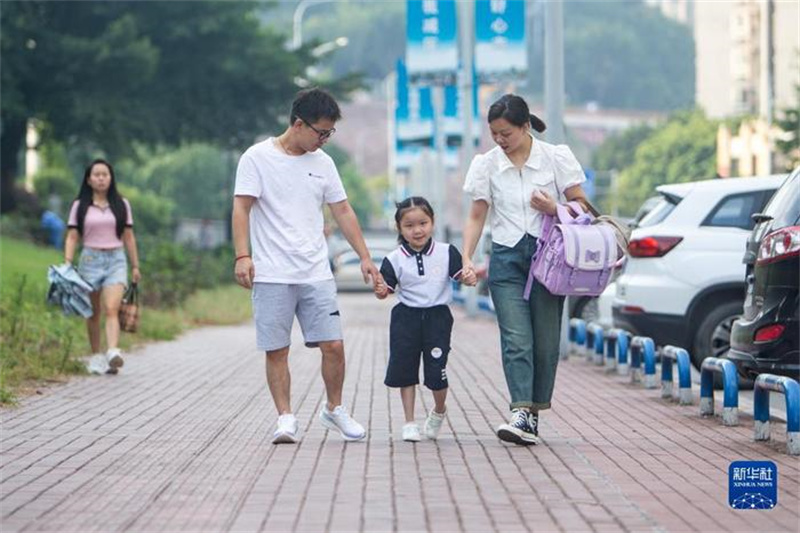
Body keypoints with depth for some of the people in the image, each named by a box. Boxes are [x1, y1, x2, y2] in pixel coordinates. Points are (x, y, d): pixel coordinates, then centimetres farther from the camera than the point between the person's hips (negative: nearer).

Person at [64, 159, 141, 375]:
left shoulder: (121, 205, 9)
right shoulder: (79, 206, 5)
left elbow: (128, 237, 13)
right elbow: (72, 237, 2)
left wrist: (135, 266, 12)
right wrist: (67, 264, -11)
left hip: (116, 260, -1)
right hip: (90, 259, 1)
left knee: (111, 309, -18)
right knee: (93, 313, 5)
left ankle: (113, 354, -33)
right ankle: (96, 357, 16)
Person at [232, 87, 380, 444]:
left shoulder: (322, 163, 12)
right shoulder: (258, 158, -3)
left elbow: (342, 211, 17)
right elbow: (241, 208, -6)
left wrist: (365, 257, 14)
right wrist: (242, 256, -17)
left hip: (317, 274, 4)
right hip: (271, 275, -4)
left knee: (333, 345, -2)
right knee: (277, 350, -2)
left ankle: (334, 410, 17)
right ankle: (285, 418, 7)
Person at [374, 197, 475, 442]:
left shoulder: (446, 252, -2)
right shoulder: (394, 260, -2)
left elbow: (459, 275, 1)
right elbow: (386, 290, -1)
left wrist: (471, 276, -20)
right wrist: (381, 290, -23)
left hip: (437, 316, -1)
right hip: (406, 318, 1)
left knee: (437, 371, -3)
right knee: (405, 371, 4)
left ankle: (439, 411, 27)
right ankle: (409, 423, 16)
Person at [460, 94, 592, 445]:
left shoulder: (556, 158, 0)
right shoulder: (486, 164, 5)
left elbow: (581, 205, 4)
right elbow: (477, 217, 7)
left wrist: (554, 209, -16)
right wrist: (467, 258, -5)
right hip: (506, 259, 0)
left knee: (546, 341, 0)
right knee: (516, 340, -13)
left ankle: (535, 413, 11)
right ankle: (522, 415, -22)